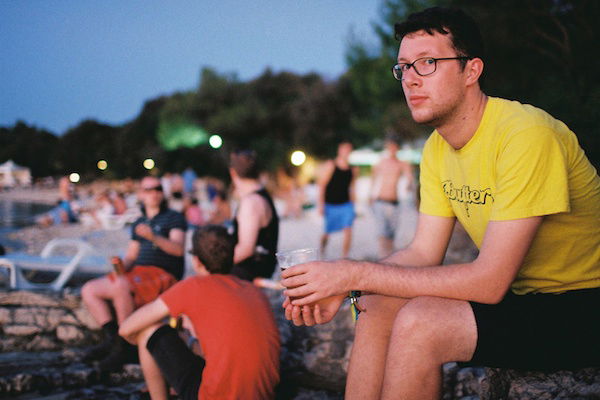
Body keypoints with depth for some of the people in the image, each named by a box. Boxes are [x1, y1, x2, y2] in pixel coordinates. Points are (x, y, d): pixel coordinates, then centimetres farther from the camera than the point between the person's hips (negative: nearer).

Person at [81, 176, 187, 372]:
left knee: (120, 286, -35)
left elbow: (178, 249, -12)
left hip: (162, 276, -7)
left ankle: (124, 347, -27)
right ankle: (112, 338, -11)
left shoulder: (174, 218, 4)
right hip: (137, 274, 7)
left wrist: (153, 237, -29)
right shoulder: (139, 224, 24)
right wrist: (121, 266, -3)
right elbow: (131, 255, 21)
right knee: (89, 290, -7)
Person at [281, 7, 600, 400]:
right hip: (520, 293, 8)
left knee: (418, 322, -25)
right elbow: (423, 254, 5)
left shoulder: (524, 134, -24)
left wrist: (357, 274, -25)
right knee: (377, 309, -7)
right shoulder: (438, 147, 4)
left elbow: (491, 280, -27)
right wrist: (341, 285, -13)